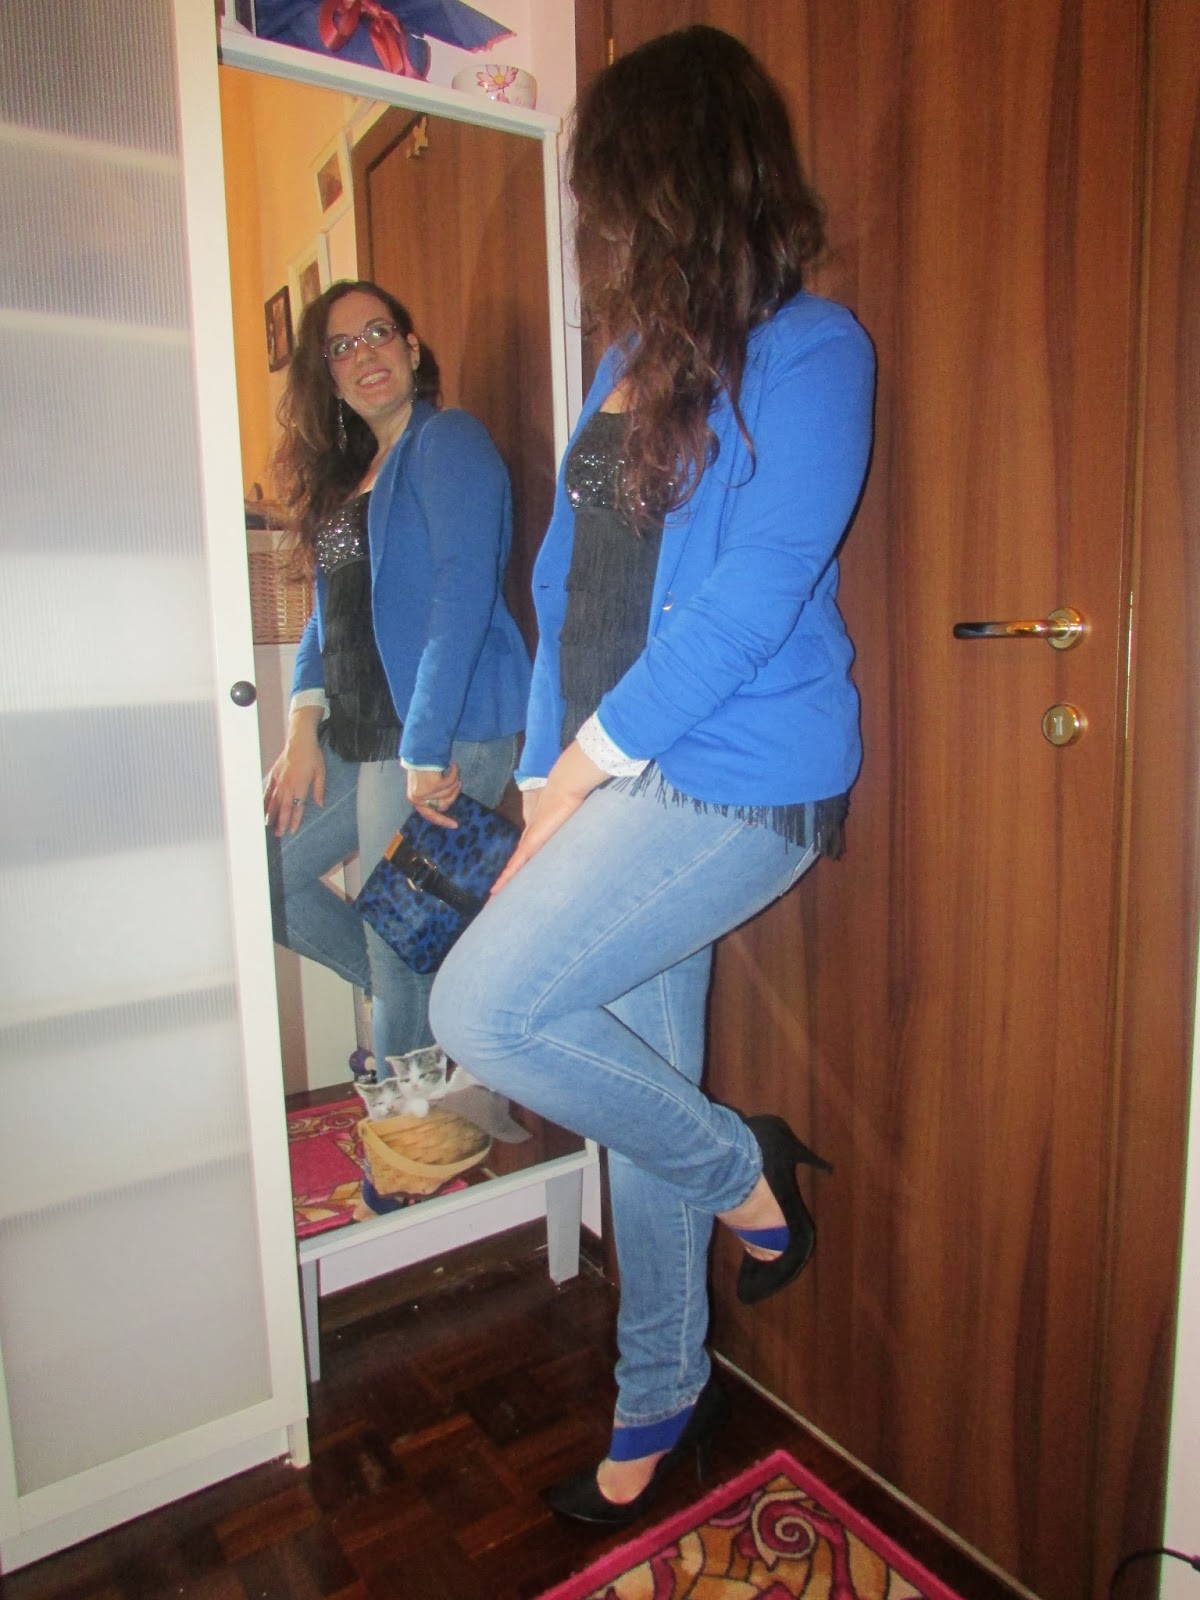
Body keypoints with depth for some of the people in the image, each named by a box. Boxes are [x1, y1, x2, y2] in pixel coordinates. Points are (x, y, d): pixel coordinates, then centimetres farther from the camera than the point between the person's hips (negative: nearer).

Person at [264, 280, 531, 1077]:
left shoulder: (447, 442, -7)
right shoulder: (345, 472, 19)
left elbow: (463, 596, -18)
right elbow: (329, 609, 18)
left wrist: (424, 751, -22)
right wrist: (305, 723, 3)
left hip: (441, 736, -9)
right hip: (357, 736, 9)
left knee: (402, 945, 0)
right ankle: (416, 1002, 28)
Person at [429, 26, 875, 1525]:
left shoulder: (810, 351, -6)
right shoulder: (633, 358, 16)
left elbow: (750, 601, -17)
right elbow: (570, 582, 12)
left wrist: (588, 760, -11)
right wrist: (549, 780, 6)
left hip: (739, 782, -7)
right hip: (627, 780, 7)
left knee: (483, 1008, -18)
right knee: (640, 1096, 13)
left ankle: (742, 1169, 9)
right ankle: (661, 1398, 36)